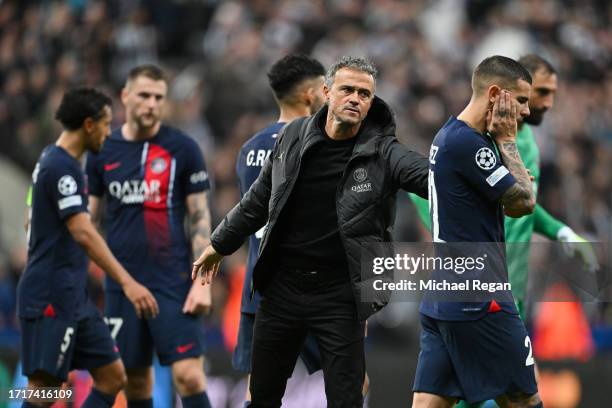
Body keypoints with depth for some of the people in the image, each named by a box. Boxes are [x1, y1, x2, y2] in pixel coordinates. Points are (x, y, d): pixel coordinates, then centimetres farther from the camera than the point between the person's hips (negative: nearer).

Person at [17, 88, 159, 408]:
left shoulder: (51, 160, 16)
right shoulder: (62, 168, -16)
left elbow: (33, 224, 27)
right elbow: (83, 233, -26)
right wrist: (127, 283, -32)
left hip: (73, 297, 10)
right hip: (51, 297, -10)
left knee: (112, 376, 7)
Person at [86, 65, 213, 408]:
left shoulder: (182, 148, -1)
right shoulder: (103, 151, 7)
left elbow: (200, 218, -1)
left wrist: (203, 281, -9)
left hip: (173, 283, -3)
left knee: (189, 375, -12)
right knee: (135, 379, 6)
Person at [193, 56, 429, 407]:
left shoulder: (382, 151, -8)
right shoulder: (295, 137, 2)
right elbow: (259, 199, 15)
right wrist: (221, 244, 21)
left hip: (340, 296, -3)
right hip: (282, 287, 3)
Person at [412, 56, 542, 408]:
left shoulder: (447, 137, 15)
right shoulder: (468, 143, -17)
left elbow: (510, 203, 20)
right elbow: (523, 203, -11)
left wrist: (500, 140, 11)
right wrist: (507, 140, -4)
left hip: (440, 300, 9)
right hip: (479, 303, -9)